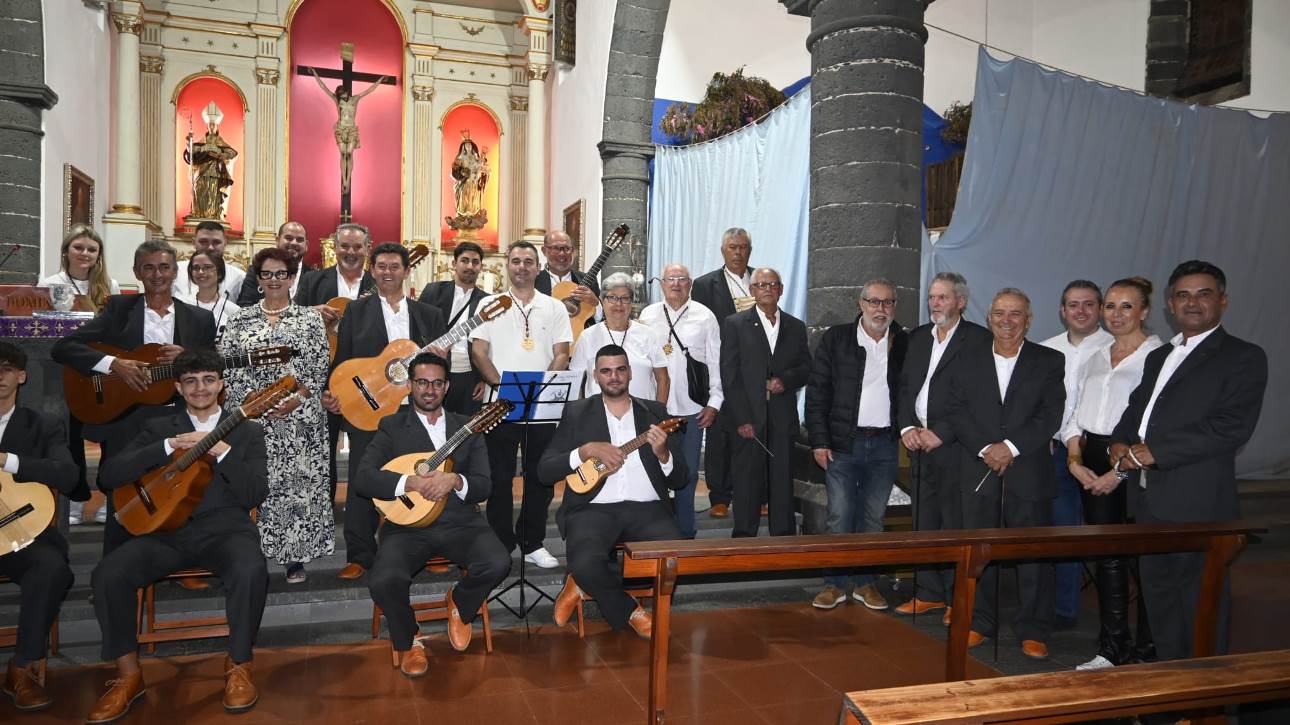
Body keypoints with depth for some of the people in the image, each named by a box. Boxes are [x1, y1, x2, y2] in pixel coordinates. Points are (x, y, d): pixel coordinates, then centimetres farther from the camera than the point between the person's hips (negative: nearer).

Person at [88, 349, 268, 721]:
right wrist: (169, 446, -11)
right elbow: (109, 476, 0)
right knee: (107, 575, -25)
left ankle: (238, 666, -12)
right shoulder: (158, 428, 14)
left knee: (251, 573, -34)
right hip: (168, 531, 2)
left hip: (225, 530, -2)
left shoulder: (247, 431, 10)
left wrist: (223, 451, -14)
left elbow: (254, 496, -1)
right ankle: (128, 674, -6)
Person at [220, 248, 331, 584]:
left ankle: (296, 556, 8)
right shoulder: (241, 318, 10)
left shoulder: (310, 318, 6)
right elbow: (225, 365, 6)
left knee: (297, 481, -1)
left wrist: (296, 400, -11)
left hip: (298, 417, -1)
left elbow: (320, 369, 2)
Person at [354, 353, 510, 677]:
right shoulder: (392, 427, 8)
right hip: (408, 525, -1)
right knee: (384, 582, -30)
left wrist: (454, 480, -17)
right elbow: (363, 479, -6)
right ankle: (407, 641, 5)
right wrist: (411, 483, -21)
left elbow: (483, 488, 6)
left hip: (460, 521, 2)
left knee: (498, 564, -26)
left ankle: (459, 605, 11)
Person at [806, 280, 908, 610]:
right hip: (843, 443, -2)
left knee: (874, 518, 10)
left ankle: (864, 582, 22)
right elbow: (817, 392, -1)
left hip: (885, 446, 2)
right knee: (839, 518, 0)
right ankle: (836, 583, 12)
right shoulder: (836, 338, 0)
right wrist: (819, 441, -6)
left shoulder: (905, 344, 6)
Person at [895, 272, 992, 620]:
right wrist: (907, 427, -1)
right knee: (923, 522, 12)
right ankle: (929, 592, 24)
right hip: (919, 444, 6)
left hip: (955, 447, -6)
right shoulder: (918, 337, 14)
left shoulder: (979, 339, -6)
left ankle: (959, 600, 12)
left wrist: (940, 433, -15)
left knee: (956, 524, 0)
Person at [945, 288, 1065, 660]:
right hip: (979, 471, 2)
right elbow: (955, 410, 1)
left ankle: (1033, 630, 15)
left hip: (1029, 472, -1)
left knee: (1033, 552, 3)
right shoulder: (969, 360, 9)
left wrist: (1011, 446, -14)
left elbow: (1051, 415, -4)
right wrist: (985, 449, -12)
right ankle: (980, 622, 20)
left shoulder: (1050, 361, 5)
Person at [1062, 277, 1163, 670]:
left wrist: (1118, 472, -14)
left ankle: (1147, 650, 13)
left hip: (1136, 465, -6)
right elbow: (1076, 415, 15)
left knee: (1142, 557, -1)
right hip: (1091, 466, 6)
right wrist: (1076, 460, 0)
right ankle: (1112, 647, 20)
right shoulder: (1096, 359, 15)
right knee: (1106, 555, 10)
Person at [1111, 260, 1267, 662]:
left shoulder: (1243, 357, -3)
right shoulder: (1158, 357, 21)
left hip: (1198, 504, -7)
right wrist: (1119, 443, -1)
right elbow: (1134, 409, 22)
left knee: (1201, 601, 1)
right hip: (1150, 499, 7)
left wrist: (1155, 452, -17)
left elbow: (1233, 426, -16)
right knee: (1158, 594, 15)